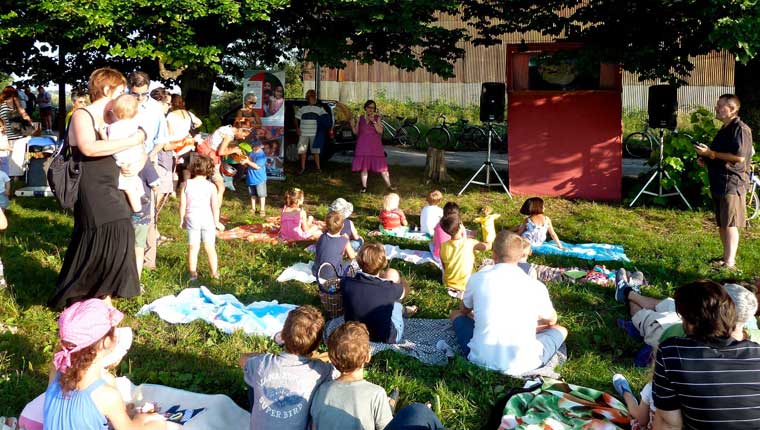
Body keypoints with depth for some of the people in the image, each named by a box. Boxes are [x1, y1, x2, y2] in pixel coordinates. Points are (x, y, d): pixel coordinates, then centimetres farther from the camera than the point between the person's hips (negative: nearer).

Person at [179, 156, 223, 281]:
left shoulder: (187, 184, -3)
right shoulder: (211, 186, -7)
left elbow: (182, 204, -2)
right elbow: (215, 206, -7)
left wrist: (182, 220, 9)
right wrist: (216, 221, 4)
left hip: (192, 219, 1)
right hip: (208, 219, -1)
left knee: (193, 247, 8)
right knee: (210, 248, 9)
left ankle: (193, 273, 11)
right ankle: (214, 273, 15)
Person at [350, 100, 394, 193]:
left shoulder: (377, 118, 1)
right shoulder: (360, 118, 6)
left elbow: (380, 131, -10)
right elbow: (356, 132, 8)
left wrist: (373, 121, -20)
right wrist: (352, 125, -11)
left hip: (375, 146, -1)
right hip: (363, 146, 2)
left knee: (382, 166, -1)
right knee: (363, 166, 3)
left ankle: (389, 185, 6)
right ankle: (364, 187, 12)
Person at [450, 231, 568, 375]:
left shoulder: (477, 278, 0)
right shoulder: (536, 286, -1)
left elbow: (464, 310, 23)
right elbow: (552, 320, 21)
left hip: (481, 360, 1)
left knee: (456, 314, 28)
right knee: (561, 330, 25)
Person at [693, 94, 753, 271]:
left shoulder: (740, 129, -13)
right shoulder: (724, 129, 18)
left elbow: (739, 156, -23)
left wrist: (710, 153, -19)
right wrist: (706, 160, 11)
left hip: (732, 183, -10)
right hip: (719, 183, 10)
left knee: (729, 224, -11)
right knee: (721, 223, 14)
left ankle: (729, 263, -12)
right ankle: (727, 256, 24)